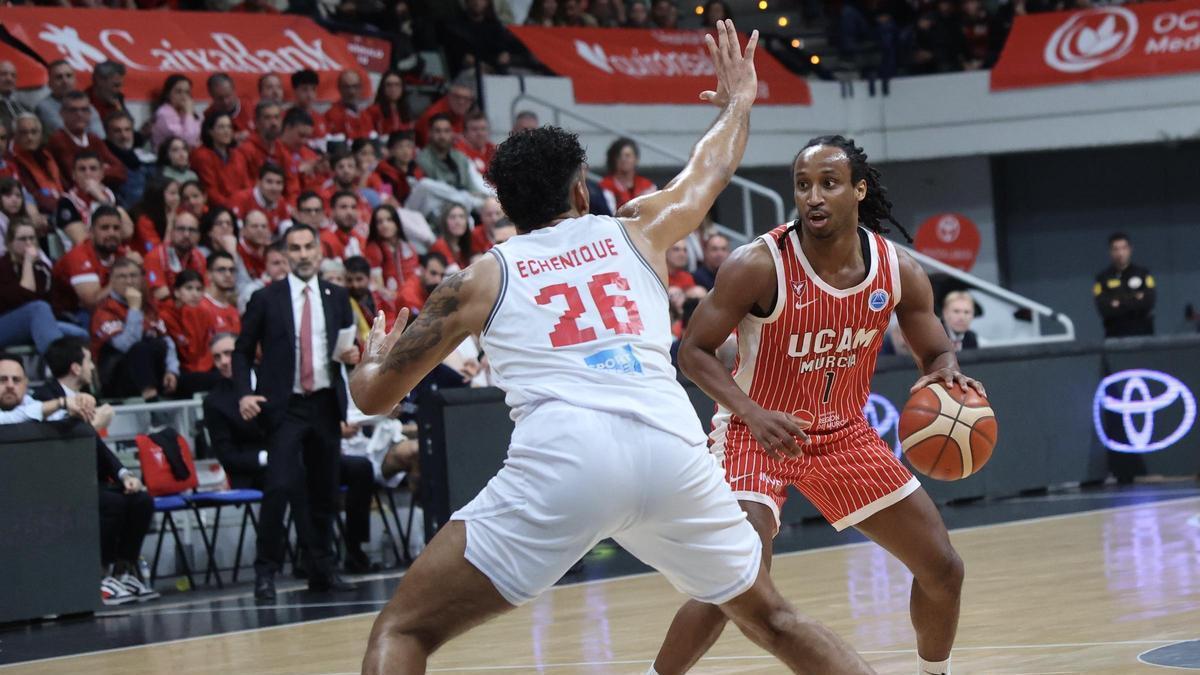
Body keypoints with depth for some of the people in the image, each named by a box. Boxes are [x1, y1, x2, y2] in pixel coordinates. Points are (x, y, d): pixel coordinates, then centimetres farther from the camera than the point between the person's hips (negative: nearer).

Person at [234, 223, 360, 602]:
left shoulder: (337, 298, 11)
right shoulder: (266, 300, 1)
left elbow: (350, 345, 19)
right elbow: (242, 351, 4)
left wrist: (352, 355, -5)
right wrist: (245, 394, -10)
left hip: (326, 404, 4)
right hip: (285, 407, -4)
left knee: (324, 490, 8)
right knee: (281, 486, -15)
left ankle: (321, 570, 17)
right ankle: (266, 572, -7)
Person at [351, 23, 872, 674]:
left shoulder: (480, 279, 21)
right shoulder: (634, 234, 27)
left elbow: (373, 395, 25)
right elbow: (711, 169, 47)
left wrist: (373, 355, 48)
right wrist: (737, 103, 67)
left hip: (561, 457, -3)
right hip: (672, 449, 3)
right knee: (769, 618, 26)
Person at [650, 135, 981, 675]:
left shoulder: (898, 270, -9)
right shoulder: (759, 265, -22)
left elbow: (935, 353, 4)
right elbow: (694, 351, -15)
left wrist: (946, 374, -21)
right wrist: (753, 413, -30)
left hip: (843, 433, 5)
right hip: (758, 432, -5)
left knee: (942, 569, 6)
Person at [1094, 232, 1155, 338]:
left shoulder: (1143, 273, 7)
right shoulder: (1103, 278, 5)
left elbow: (1149, 301, -7)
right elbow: (1104, 309, -8)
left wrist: (1119, 303, -8)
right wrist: (1135, 299, -9)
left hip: (1142, 334, 1)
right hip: (1114, 336, -1)